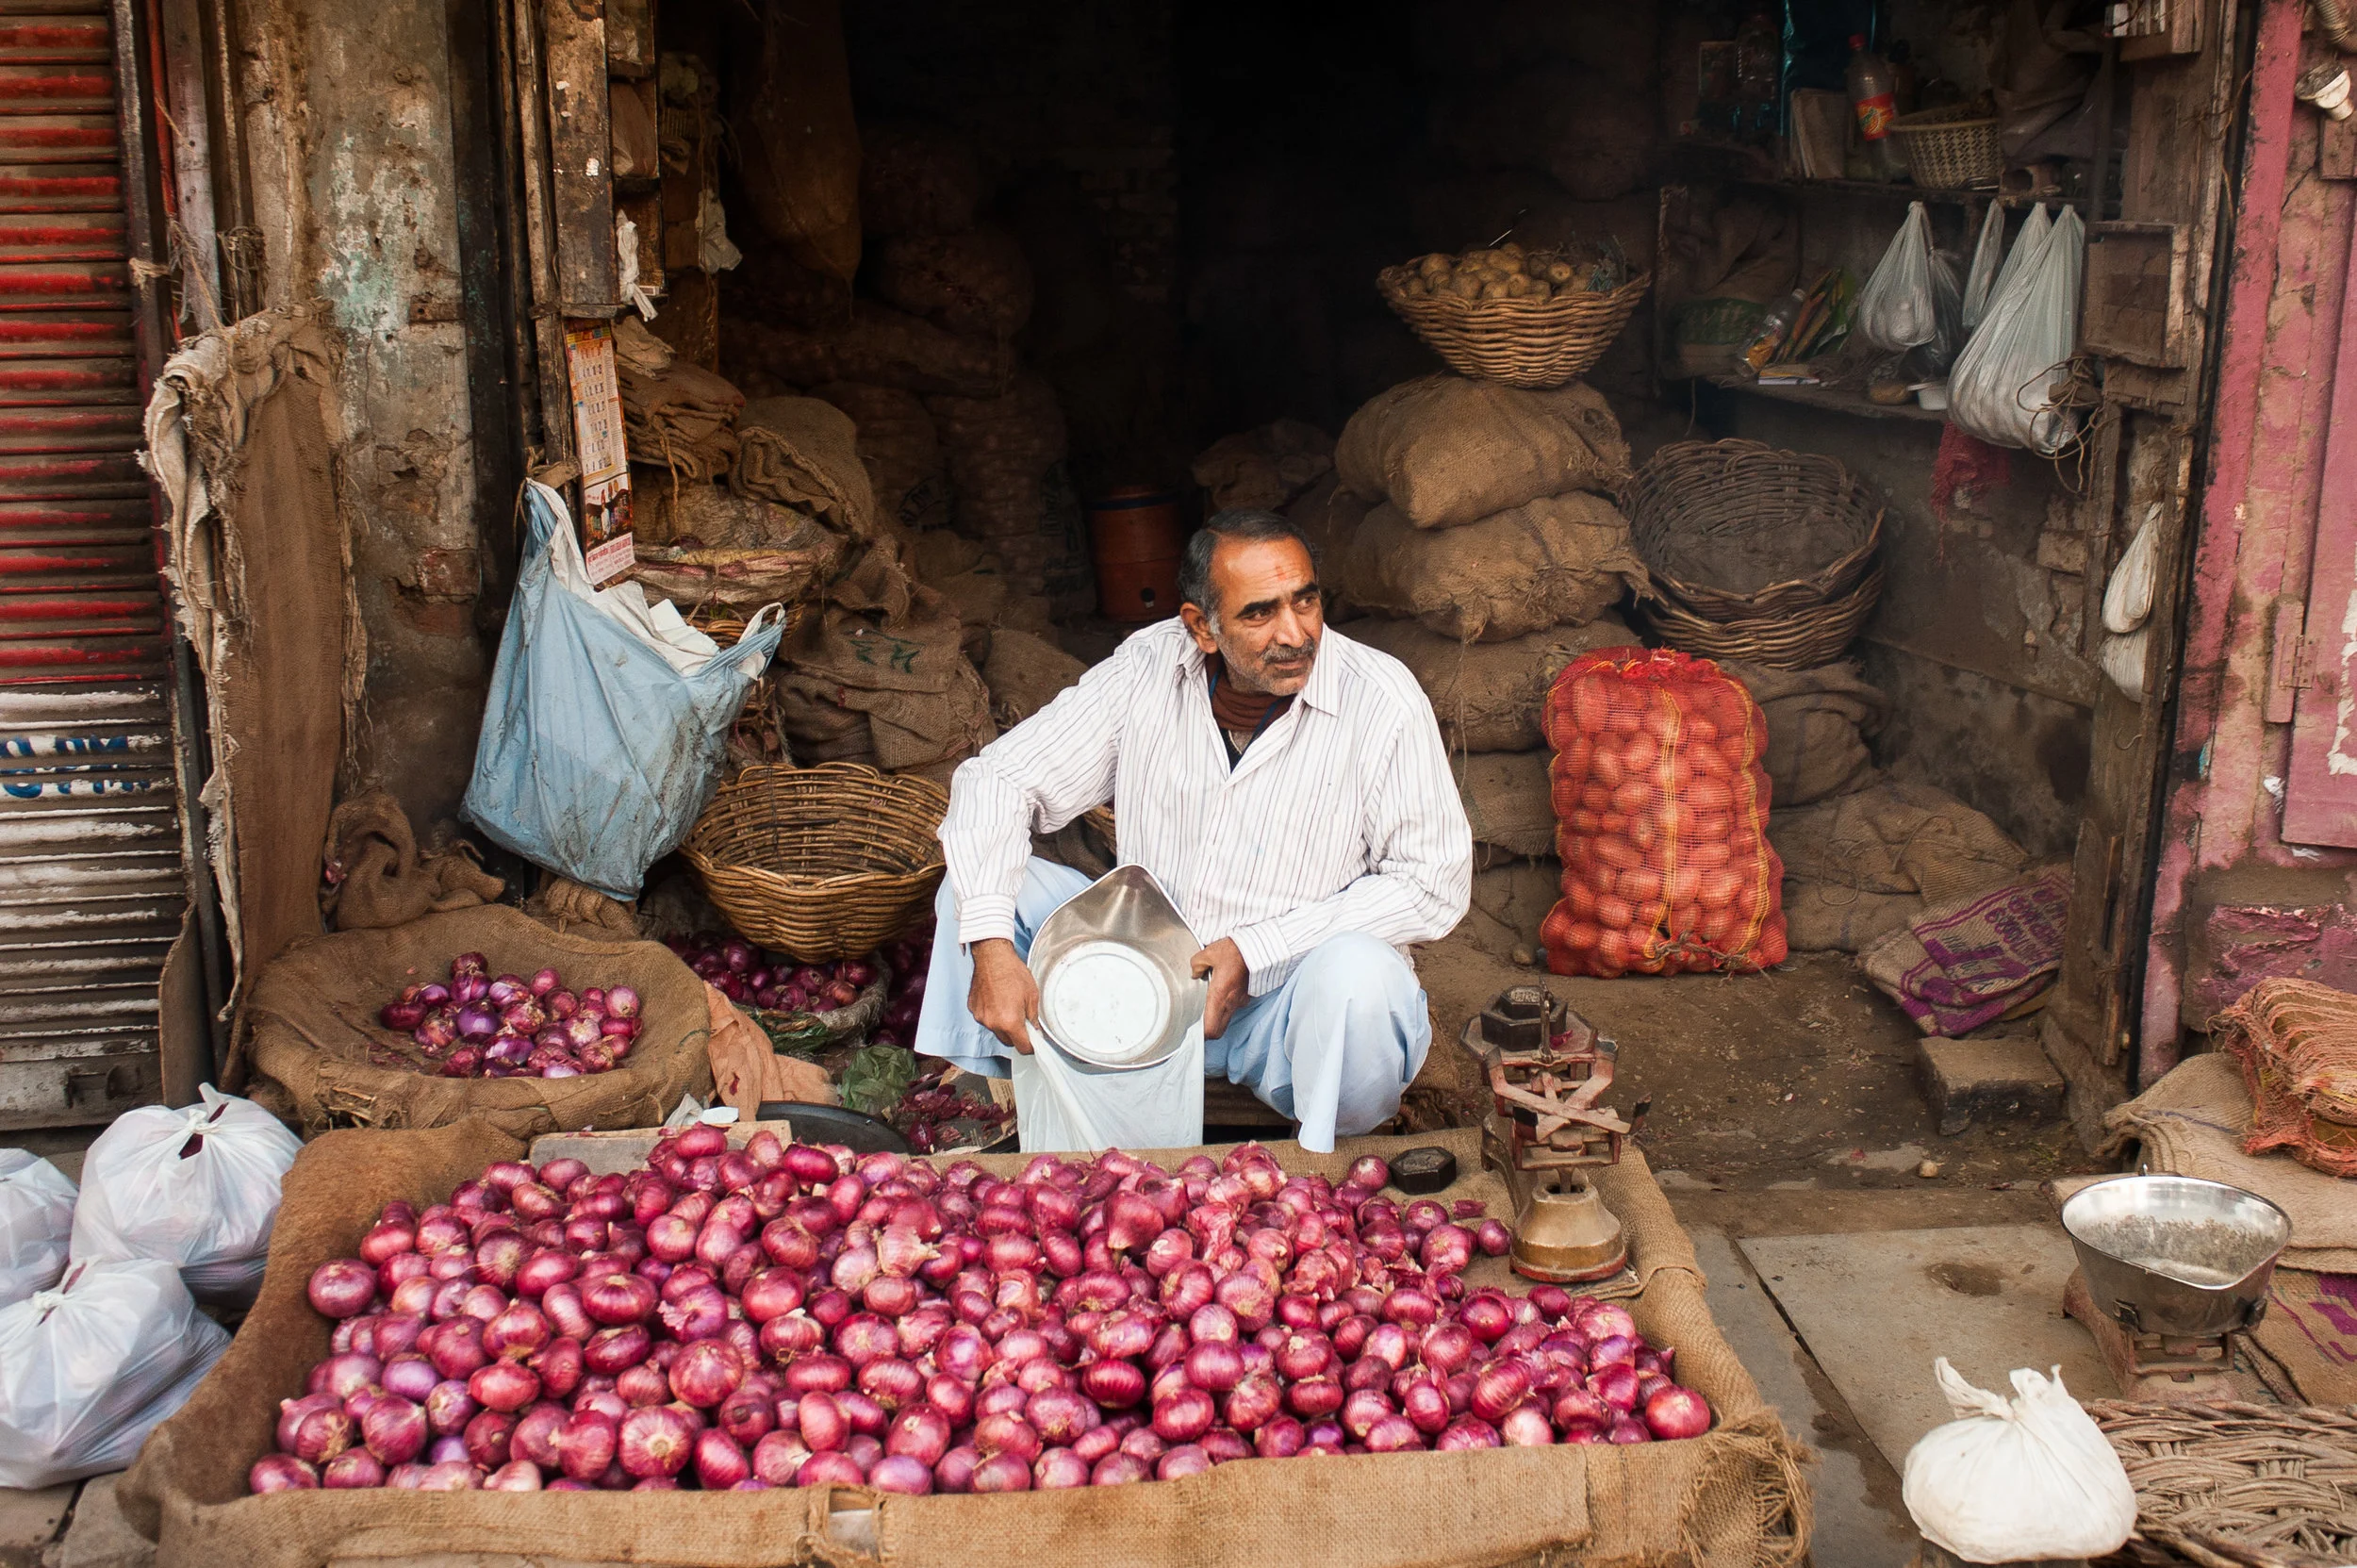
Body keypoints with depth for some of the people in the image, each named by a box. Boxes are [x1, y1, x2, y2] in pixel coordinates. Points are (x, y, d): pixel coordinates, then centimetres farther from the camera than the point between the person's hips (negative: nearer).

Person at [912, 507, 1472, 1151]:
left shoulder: (1379, 699, -14)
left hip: (1288, 997, -3)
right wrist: (990, 946, -23)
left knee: (1357, 972, -37)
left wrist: (1255, 951, -19)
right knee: (988, 875, -10)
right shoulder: (1148, 670, -6)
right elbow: (998, 779, -6)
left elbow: (1436, 883, -13)